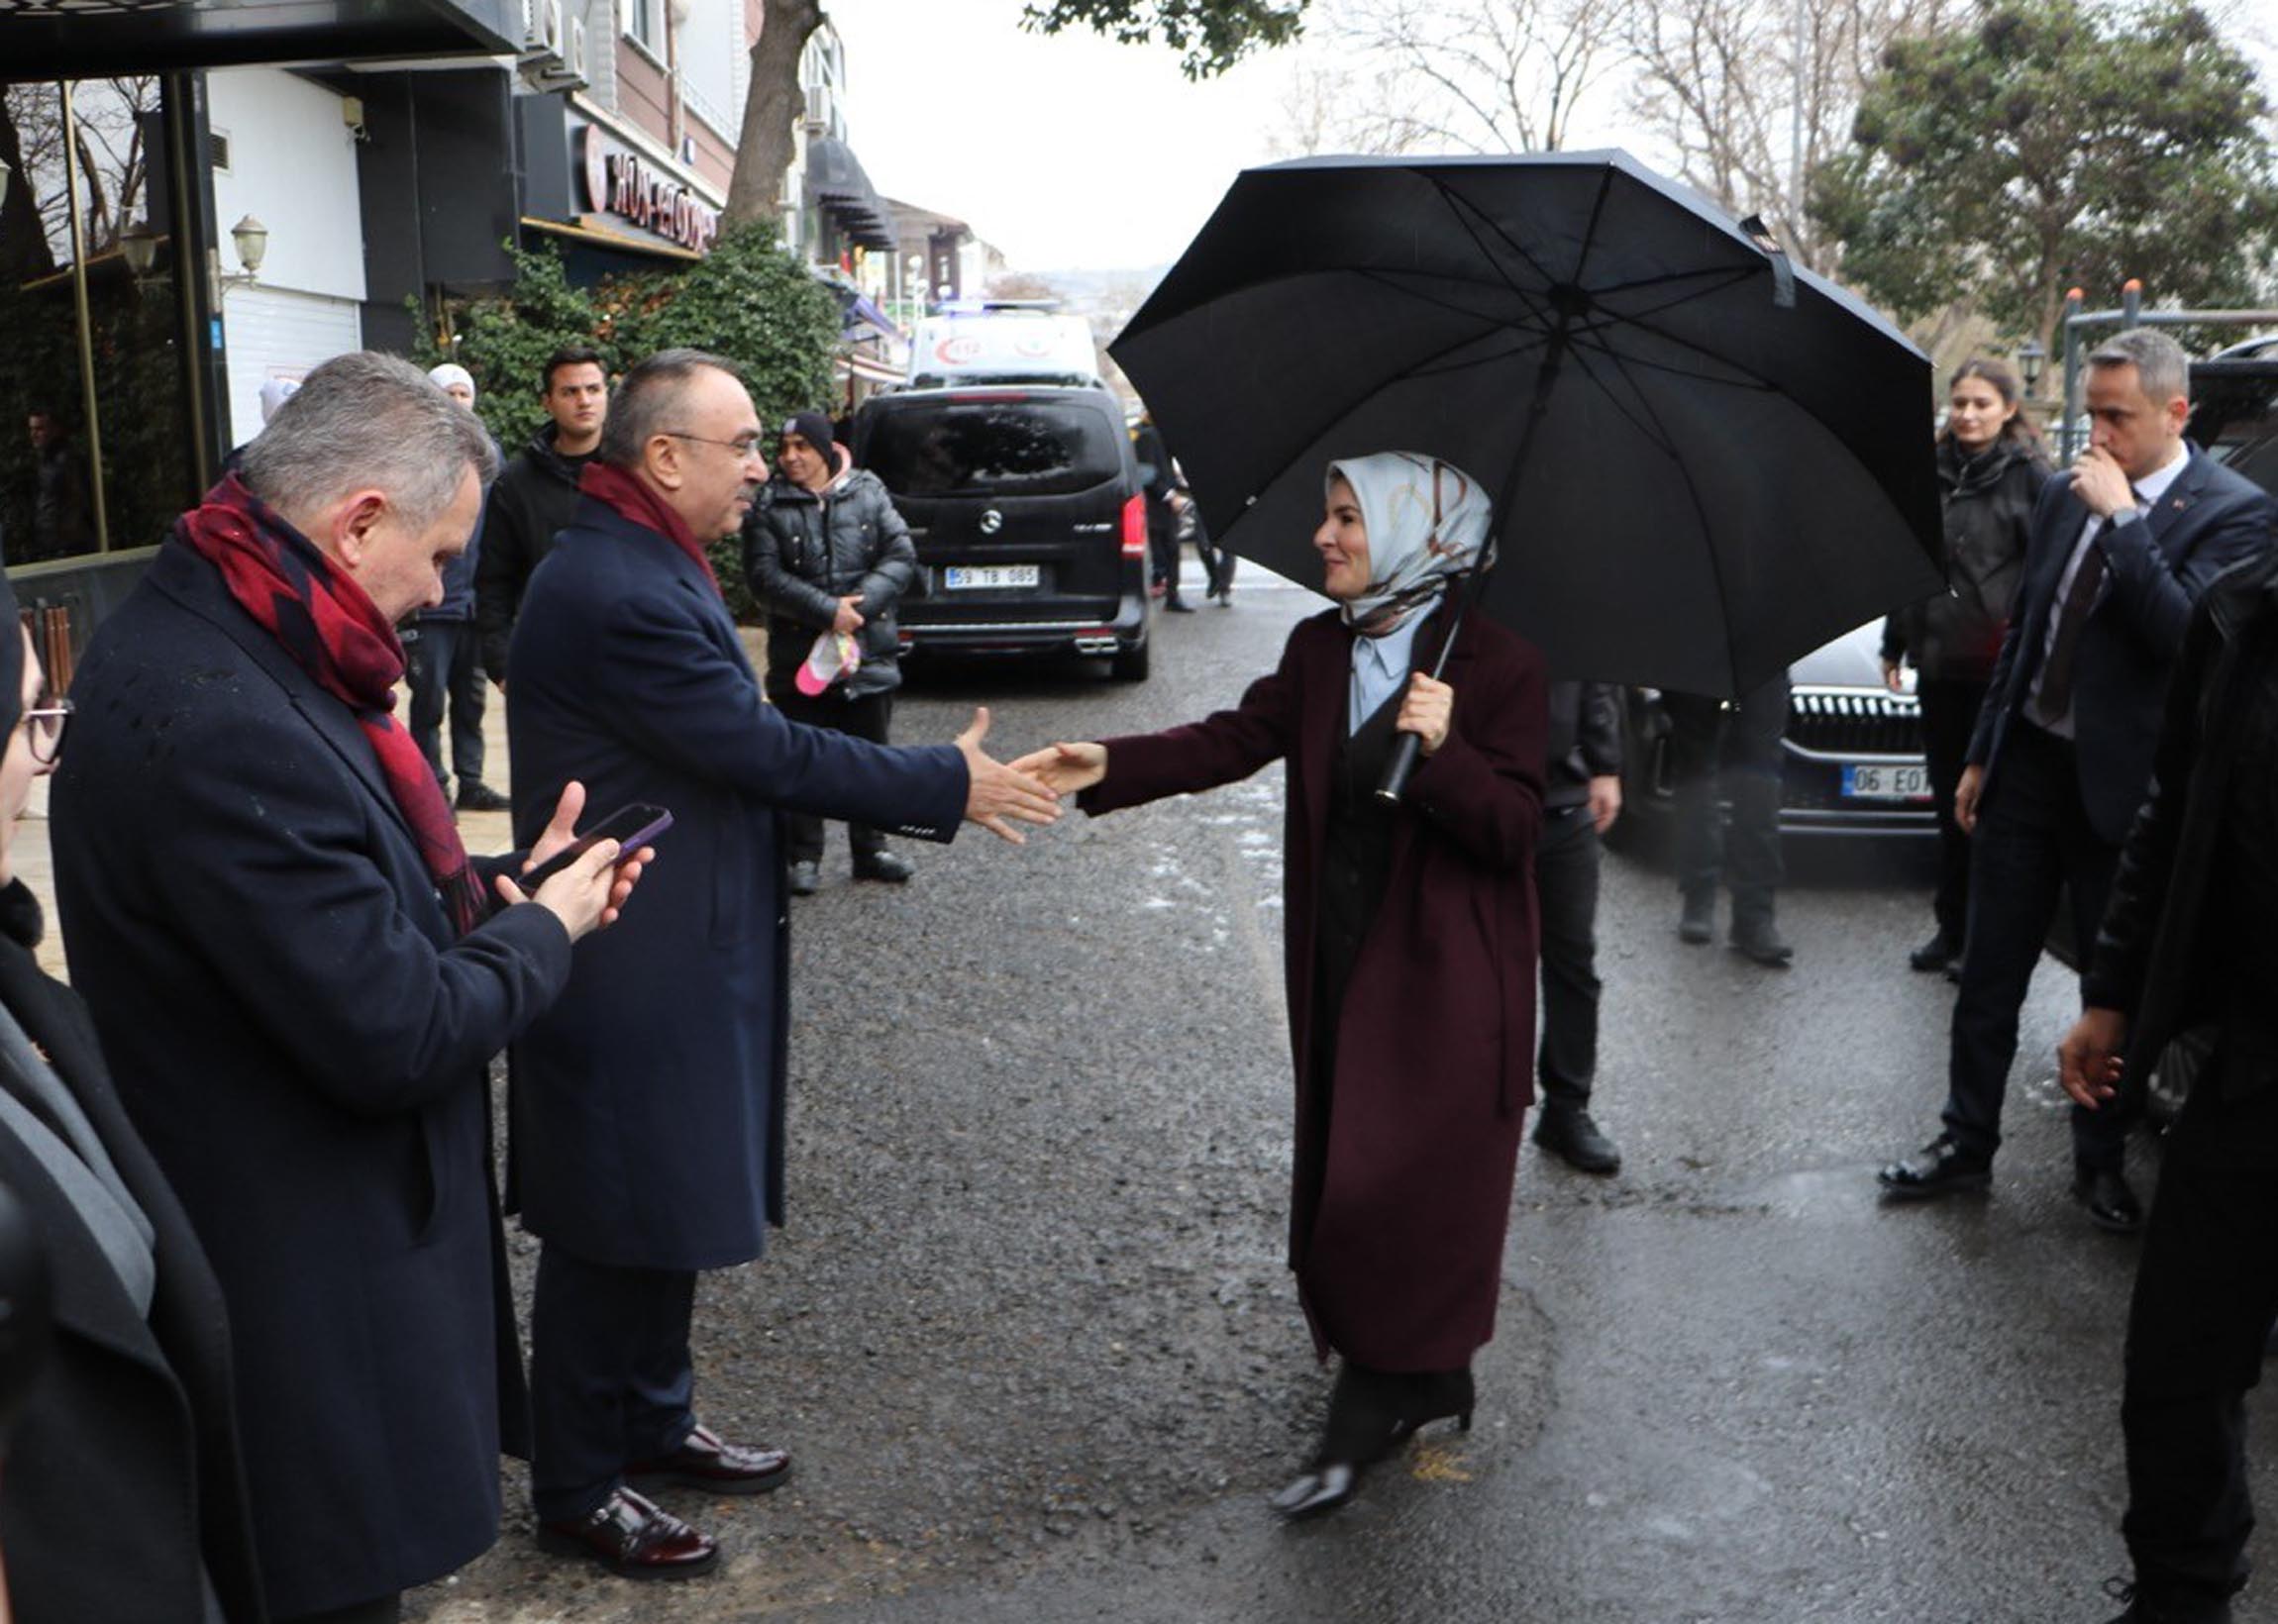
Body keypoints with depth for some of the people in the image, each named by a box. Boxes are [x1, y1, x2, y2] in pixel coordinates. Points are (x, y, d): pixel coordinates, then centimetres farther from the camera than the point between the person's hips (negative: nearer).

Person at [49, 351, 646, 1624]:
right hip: (308, 1300, -10)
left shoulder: (221, 643, 3)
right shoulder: (220, 722, -29)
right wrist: (542, 931, -9)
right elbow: (394, 1037, -26)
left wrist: (495, 895, 1)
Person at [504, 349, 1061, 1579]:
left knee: (665, 1209, 22)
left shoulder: (641, 568, 10)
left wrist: (927, 793, 9)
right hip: (634, 979, -10)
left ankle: (654, 1423, 39)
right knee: (615, 1234, 4)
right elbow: (762, 749, -23)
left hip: (672, 956, 10)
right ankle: (577, 1493, 21)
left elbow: (738, 747, 11)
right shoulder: (617, 591, -24)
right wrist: (949, 784, -13)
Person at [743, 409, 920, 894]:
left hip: (870, 654, 2)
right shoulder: (769, 506, -2)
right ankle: (804, 857, 16)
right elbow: (765, 576, -11)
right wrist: (828, 611, -20)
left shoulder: (868, 492, 4)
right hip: (798, 657, -2)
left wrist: (859, 605, -15)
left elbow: (902, 557, -2)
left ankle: (870, 849, 25)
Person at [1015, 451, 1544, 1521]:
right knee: (1346, 1180, 15)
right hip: (1338, 962, 7)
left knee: (1396, 1185, -3)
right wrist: (1106, 767, -11)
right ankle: (1428, 1382, 33)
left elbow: (1515, 829, -15)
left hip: (1443, 980, -7)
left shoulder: (1497, 665, -12)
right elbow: (1235, 740, 0)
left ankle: (1373, 1408, 12)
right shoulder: (1318, 649, 7)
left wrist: (1444, 754, -32)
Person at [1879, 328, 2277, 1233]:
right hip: (2027, 767, 5)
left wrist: (2122, 517, -23)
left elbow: (2185, 635, -25)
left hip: (2119, 786, -5)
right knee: (1989, 973, 10)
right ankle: (1967, 1145, 23)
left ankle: (2101, 1164, 25)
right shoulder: (2064, 496, 7)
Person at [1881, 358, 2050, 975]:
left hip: (1998, 665, -5)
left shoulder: (2027, 475, -5)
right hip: (1939, 662, 6)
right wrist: (1895, 644, 17)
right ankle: (1952, 929, 21)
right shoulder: (1936, 472, 11)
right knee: (1950, 802, 12)